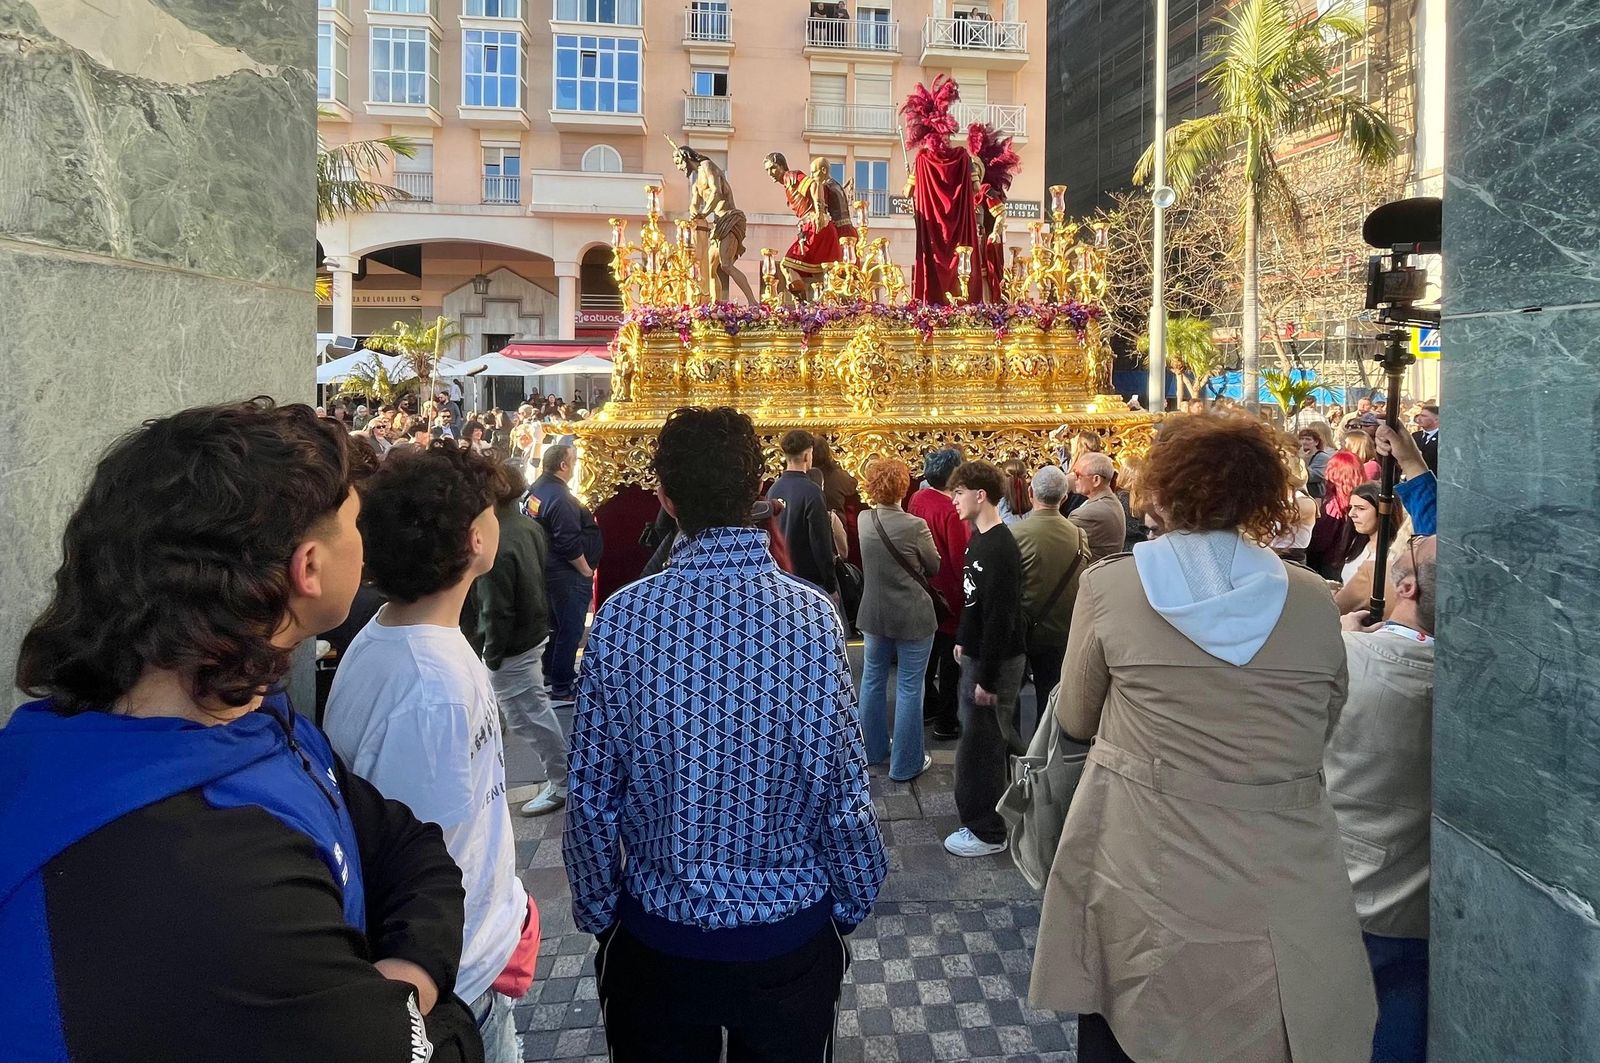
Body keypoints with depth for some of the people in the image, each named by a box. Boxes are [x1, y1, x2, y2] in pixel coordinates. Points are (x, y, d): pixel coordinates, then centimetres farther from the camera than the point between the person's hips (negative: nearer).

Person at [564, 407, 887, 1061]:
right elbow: (843, 792, -11)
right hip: (790, 931, 0)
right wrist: (854, 905, 6)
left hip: (656, 933, 1)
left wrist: (596, 913, 7)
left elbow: (591, 798, -9)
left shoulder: (623, 617, -16)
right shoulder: (813, 615, -18)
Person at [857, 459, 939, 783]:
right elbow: (934, 567, -4)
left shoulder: (864, 520, -5)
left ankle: (874, 749, 33)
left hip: (875, 613, 5)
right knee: (909, 688, 4)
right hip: (912, 617, -5)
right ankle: (906, 764, 13)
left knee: (872, 681, 18)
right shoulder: (915, 526, -19)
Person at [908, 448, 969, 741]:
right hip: (949, 593, -8)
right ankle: (946, 722, 15)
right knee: (950, 658, 5)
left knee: (929, 650, 22)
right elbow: (960, 558, -24)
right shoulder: (951, 511, -26)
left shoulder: (917, 500, -4)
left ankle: (928, 706, 36)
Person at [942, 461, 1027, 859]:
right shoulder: (979, 538, 6)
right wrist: (964, 641, 17)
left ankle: (987, 832, 14)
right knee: (991, 738, 20)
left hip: (997, 661, -9)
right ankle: (982, 815, 36)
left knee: (981, 744, 0)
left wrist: (987, 677, -22)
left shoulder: (1000, 549, -24)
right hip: (978, 654, 9)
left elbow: (1000, 617, -24)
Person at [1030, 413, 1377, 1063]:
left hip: (1146, 886, -1)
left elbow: (1075, 720, 2)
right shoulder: (1314, 601, -3)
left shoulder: (1108, 586, -9)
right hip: (1284, 894, 2)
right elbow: (1324, 725, 10)